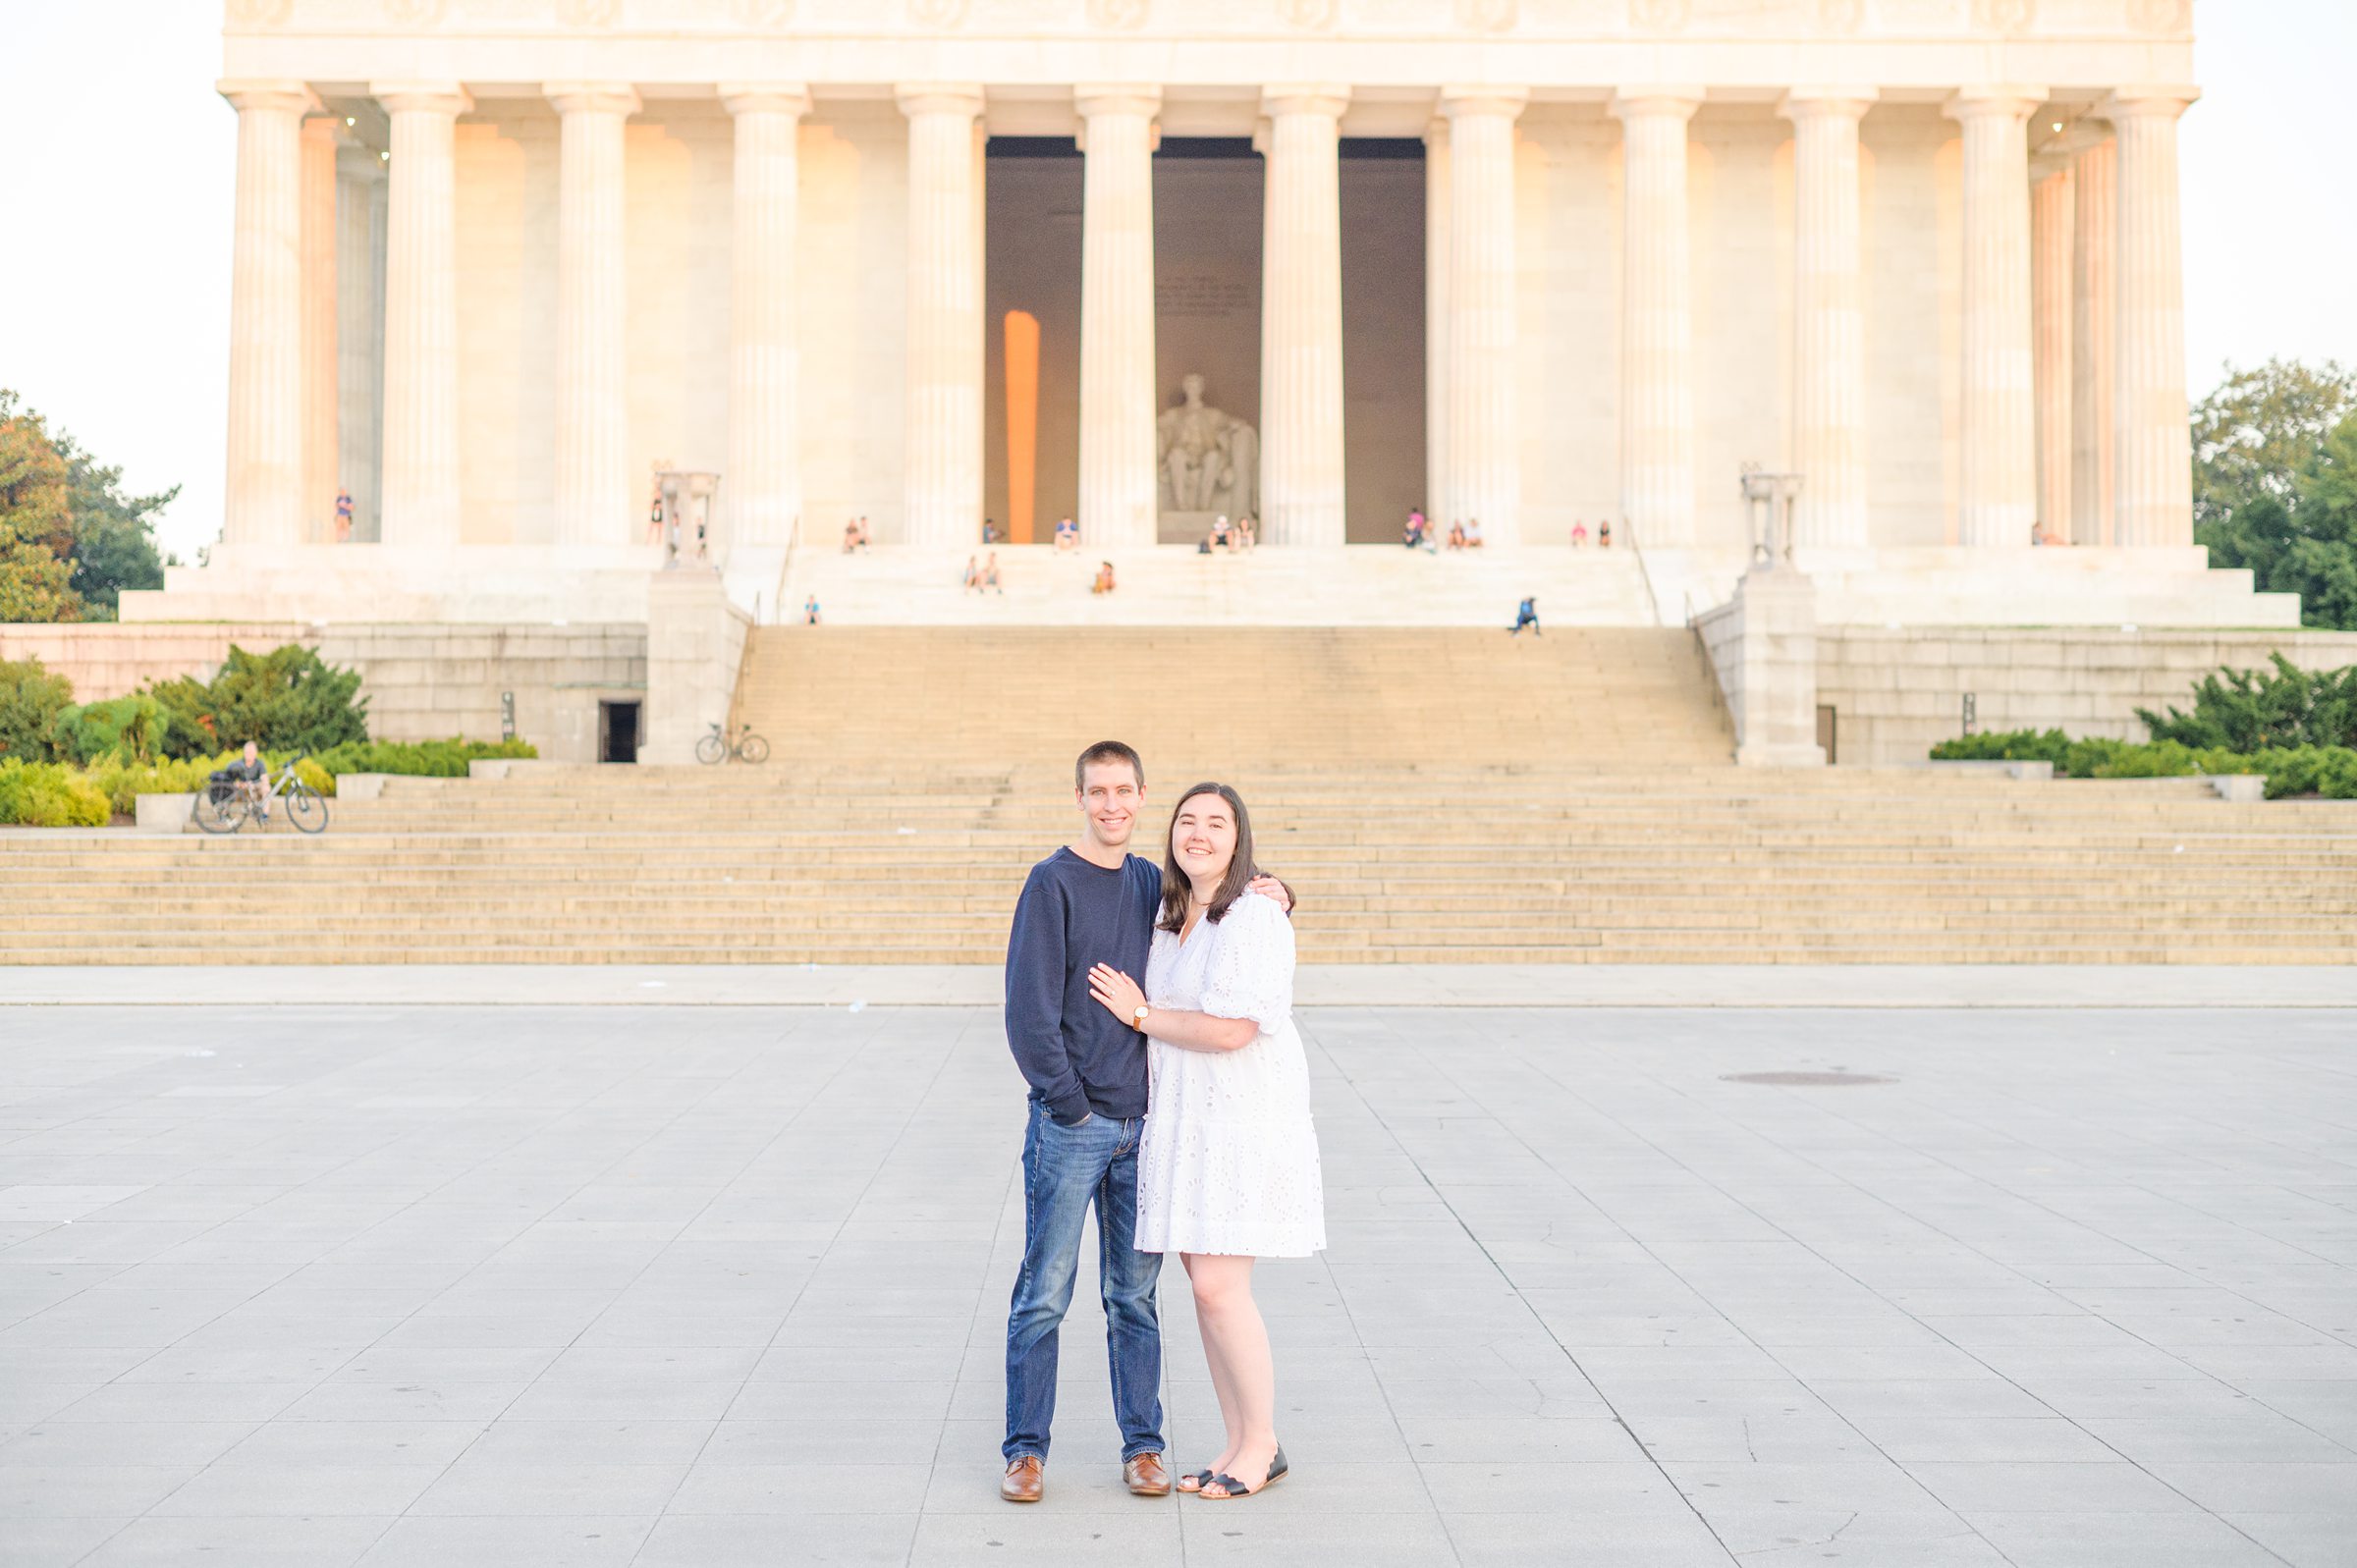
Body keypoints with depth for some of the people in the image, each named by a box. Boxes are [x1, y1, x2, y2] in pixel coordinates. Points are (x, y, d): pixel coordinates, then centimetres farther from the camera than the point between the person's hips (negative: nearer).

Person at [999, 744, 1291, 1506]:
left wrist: (1275, 893, 4)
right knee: (1044, 1293, 0)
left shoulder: (1154, 884, 10)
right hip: (1069, 1127, -4)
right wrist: (1069, 1105, -11)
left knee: (1135, 1294, 10)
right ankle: (1026, 1450, 9)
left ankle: (1143, 1445, 18)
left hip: (1141, 1126, 5)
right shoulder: (1052, 885, -6)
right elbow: (1029, 1011, -10)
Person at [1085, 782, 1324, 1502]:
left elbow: (1232, 1028, -22)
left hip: (1242, 1119, -8)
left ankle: (1263, 1445, 7)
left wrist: (1140, 1016, -10)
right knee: (1208, 1286, 9)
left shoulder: (1253, 915, -14)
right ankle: (1240, 1443, 18)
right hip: (1183, 1120, 8)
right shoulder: (1172, 918, 12)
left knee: (1219, 1288, -9)